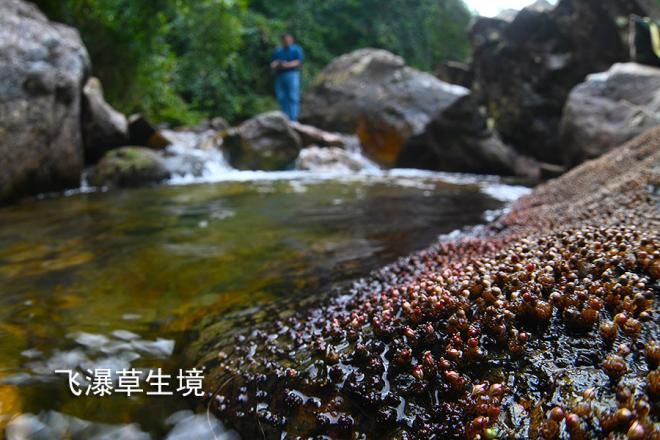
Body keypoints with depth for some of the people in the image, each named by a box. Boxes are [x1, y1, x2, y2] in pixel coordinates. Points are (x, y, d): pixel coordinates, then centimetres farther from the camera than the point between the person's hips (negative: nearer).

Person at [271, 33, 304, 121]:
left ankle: (293, 119, -14)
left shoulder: (297, 49, 10)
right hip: (279, 76, 4)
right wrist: (276, 65, -10)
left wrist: (288, 65, -20)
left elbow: (299, 61, -5)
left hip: (292, 75, -4)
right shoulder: (278, 51, 22)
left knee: (293, 98, -11)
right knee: (281, 98, -1)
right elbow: (273, 64, 15)